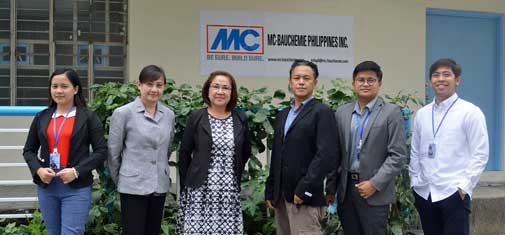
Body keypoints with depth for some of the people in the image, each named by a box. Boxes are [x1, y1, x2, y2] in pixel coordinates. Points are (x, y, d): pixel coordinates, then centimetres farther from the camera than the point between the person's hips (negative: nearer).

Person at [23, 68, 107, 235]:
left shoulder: (88, 117, -2)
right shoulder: (41, 117, 8)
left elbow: (101, 151, -5)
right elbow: (28, 150, 13)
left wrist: (76, 171, -16)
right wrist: (38, 170, -7)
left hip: (77, 187, -4)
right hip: (46, 186, 4)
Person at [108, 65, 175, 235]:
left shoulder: (169, 115, 5)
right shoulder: (123, 113, -9)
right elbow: (113, 152, -2)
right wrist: (119, 179, 5)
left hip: (160, 186, 5)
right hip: (133, 186, -5)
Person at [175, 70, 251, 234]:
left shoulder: (240, 119, 7)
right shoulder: (196, 117, 0)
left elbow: (246, 152, 17)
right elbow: (184, 154, 2)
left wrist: (236, 175, 9)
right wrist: (184, 186, 1)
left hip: (230, 192, 2)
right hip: (200, 190, -2)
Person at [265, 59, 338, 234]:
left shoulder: (322, 112, -5)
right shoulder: (282, 115, 17)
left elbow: (327, 155, -15)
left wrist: (304, 190, -17)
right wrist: (270, 191, 13)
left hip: (305, 197, -7)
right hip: (281, 196, 7)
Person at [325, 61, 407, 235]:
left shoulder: (391, 113, -4)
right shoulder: (341, 113, 9)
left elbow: (398, 155, -9)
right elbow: (336, 154, 11)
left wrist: (375, 184, -15)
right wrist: (331, 188, 9)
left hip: (375, 192, -4)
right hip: (345, 189, 4)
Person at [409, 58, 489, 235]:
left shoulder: (470, 112, -4)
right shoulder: (422, 114, 10)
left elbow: (480, 154, -6)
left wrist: (464, 187, -11)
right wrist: (415, 182, 8)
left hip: (454, 192, -4)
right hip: (423, 192, 5)